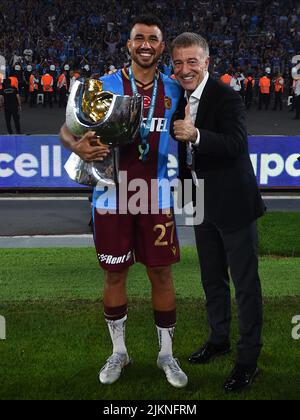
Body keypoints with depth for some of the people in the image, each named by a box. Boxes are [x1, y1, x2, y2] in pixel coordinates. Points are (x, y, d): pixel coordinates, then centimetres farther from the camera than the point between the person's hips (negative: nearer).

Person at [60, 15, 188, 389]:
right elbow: (67, 128, -2)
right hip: (112, 196, -1)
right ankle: (118, 351, 28)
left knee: (161, 273, 6)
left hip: (156, 197, 2)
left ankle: (166, 354, 23)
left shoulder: (173, 91, 5)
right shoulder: (105, 85, -3)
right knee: (114, 274, 9)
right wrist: (77, 146, -23)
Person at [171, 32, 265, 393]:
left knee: (245, 283, 1)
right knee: (212, 279, 20)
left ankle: (248, 359, 11)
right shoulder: (181, 99, 7)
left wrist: (196, 135, -40)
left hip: (233, 203, -8)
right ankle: (219, 339, 38)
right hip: (202, 205, 8)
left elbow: (236, 144, -29)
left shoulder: (226, 97, -17)